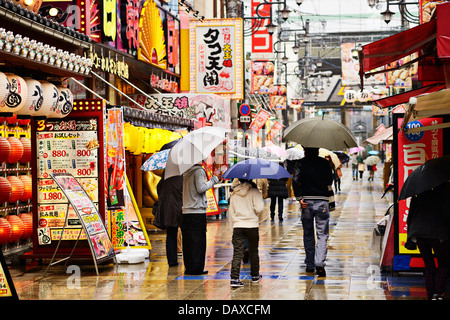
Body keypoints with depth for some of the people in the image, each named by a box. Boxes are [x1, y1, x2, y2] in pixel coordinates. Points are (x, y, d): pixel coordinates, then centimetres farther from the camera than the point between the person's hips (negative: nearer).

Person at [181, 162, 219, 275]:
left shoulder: (186, 172, 11)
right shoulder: (199, 171, -9)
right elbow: (201, 188, -18)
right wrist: (212, 181, -4)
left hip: (185, 211, 7)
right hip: (197, 211, -7)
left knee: (187, 241, 10)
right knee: (198, 241, -1)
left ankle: (188, 267, 13)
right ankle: (196, 268, -1)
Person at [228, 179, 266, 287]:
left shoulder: (234, 194, 6)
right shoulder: (254, 191, -6)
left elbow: (231, 211, 9)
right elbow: (259, 208, -14)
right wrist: (260, 218, 6)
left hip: (237, 226, 2)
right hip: (252, 225, -2)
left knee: (237, 252, -2)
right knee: (253, 251, 14)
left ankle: (234, 278, -12)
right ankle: (255, 275, 26)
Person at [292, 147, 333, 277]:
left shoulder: (302, 163, -1)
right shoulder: (324, 163, 4)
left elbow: (295, 180, -14)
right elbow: (329, 181, 13)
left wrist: (299, 198, -11)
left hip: (307, 201, 0)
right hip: (323, 200, 0)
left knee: (308, 235, 13)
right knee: (322, 235, 2)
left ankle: (310, 265, 19)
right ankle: (320, 264, -15)